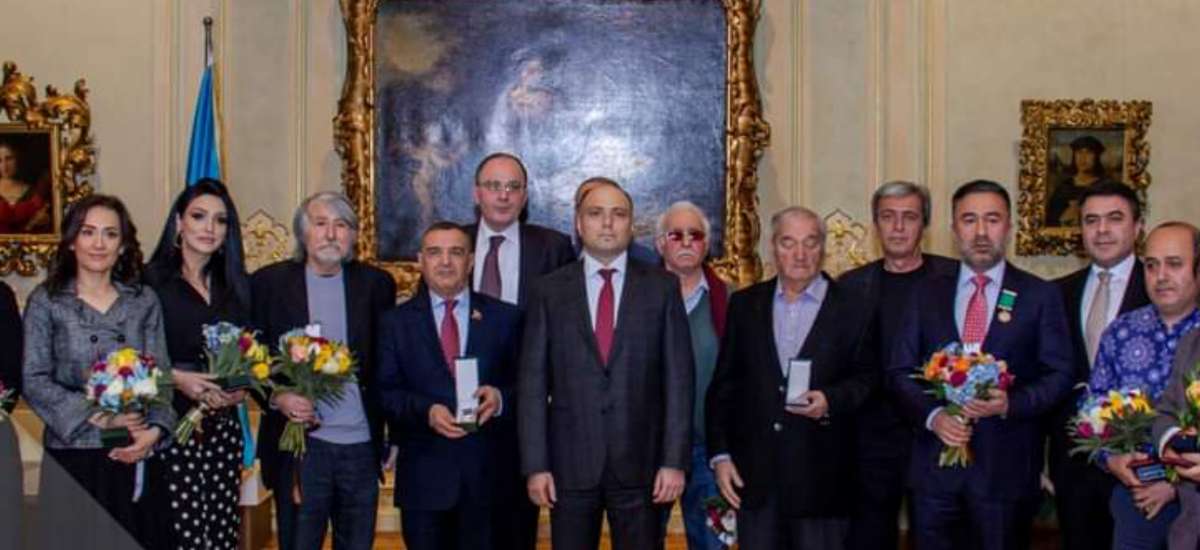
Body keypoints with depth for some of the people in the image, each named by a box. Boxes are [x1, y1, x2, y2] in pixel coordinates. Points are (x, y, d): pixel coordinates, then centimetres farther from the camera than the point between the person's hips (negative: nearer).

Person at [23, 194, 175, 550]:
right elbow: (34, 381, -4)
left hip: (136, 456, 2)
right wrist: (98, 417, -14)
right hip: (72, 456, -2)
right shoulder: (46, 301, 2)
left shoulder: (143, 301, 8)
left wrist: (155, 430, -13)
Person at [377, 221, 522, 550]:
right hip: (423, 477, 0)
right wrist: (426, 410, -17)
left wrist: (501, 399, -15)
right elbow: (386, 391, 0)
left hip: (488, 475, 0)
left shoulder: (505, 317, 7)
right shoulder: (397, 322, 7)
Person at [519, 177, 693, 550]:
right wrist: (535, 465, -4)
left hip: (639, 463, 0)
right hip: (570, 463, 1)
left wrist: (674, 461, -5)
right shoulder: (549, 291, 5)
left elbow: (678, 379, 1)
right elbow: (532, 383, 2)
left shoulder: (662, 287, 4)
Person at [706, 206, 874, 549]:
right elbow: (723, 386, 10)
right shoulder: (744, 305, 9)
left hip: (821, 478, -2)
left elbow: (869, 380, 3)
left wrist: (831, 401, -17)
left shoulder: (853, 309, 1)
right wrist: (720, 454, 3)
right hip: (754, 475, 2)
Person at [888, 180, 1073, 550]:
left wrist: (1010, 403, -17)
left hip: (1007, 468, -2)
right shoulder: (926, 294, 10)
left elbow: (1058, 375, 1)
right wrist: (933, 415, -11)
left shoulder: (1041, 296, 4)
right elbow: (900, 371, 7)